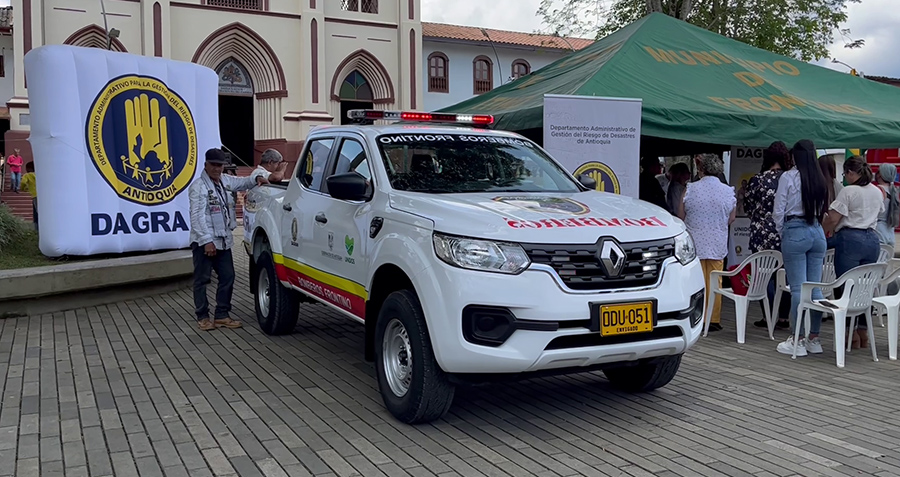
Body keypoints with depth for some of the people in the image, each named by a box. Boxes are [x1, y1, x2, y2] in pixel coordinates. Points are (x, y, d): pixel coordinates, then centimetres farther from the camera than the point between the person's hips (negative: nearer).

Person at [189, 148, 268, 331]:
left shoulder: (226, 181, 11)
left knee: (227, 277, 8)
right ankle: (202, 317, 10)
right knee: (202, 280, 1)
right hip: (204, 242, -8)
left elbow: (243, 182, 26)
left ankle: (222, 315, 17)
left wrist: (256, 178, 2)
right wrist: (207, 240, -23)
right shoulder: (199, 187, -12)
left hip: (223, 240, 8)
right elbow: (197, 216, -17)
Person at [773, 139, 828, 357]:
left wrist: (782, 233, 10)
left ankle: (796, 340, 0)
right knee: (816, 287, 8)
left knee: (798, 288, -4)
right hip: (817, 232, 5)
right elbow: (824, 210, 10)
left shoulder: (788, 177, -7)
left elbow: (778, 211, -5)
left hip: (795, 231, -5)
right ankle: (813, 338, 15)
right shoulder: (820, 179, 6)